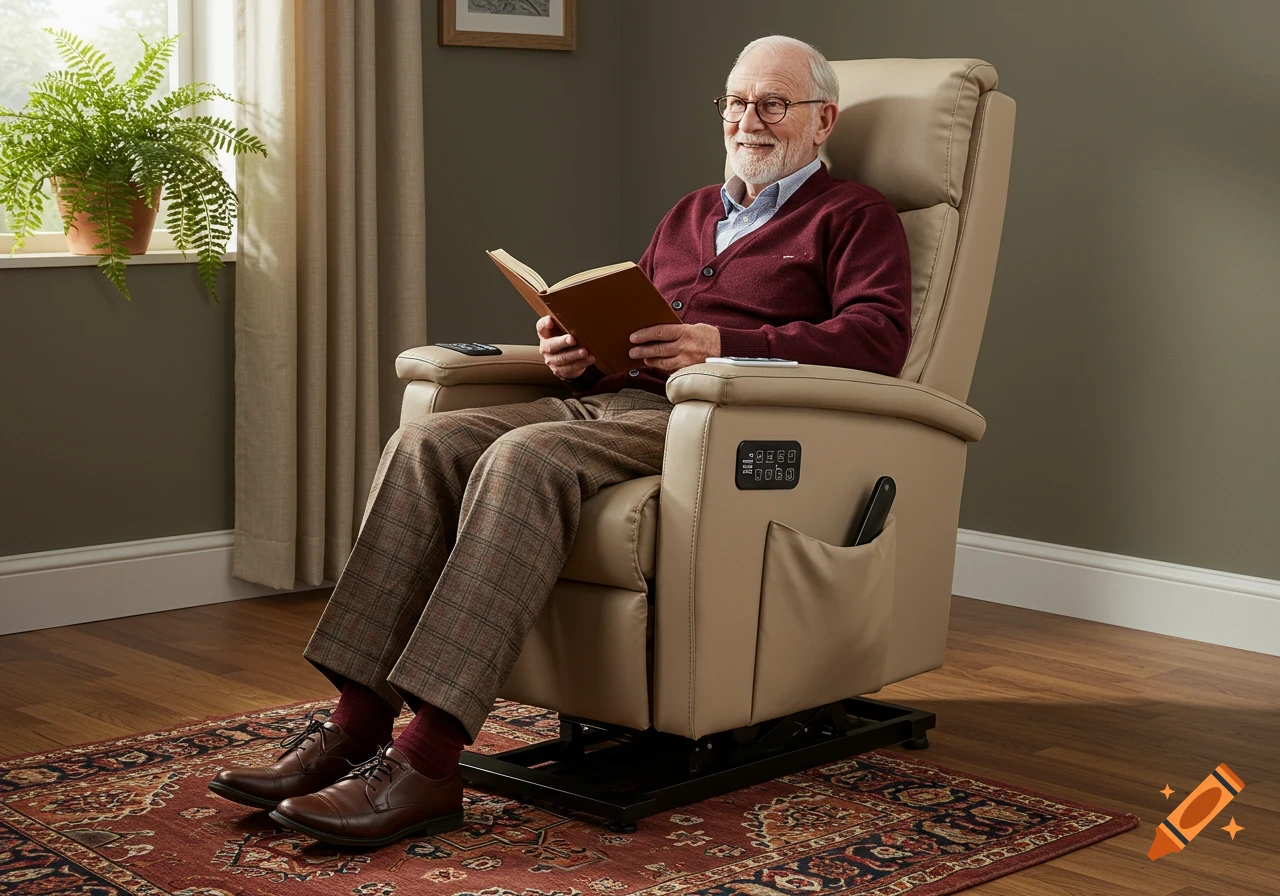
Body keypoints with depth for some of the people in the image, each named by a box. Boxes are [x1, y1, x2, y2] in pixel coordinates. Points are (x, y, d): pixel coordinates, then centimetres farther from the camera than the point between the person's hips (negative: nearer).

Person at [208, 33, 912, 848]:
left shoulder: (855, 216, 9)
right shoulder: (692, 214, 31)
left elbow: (878, 339, -8)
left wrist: (723, 345, -19)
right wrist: (576, 346, 5)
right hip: (609, 400, 7)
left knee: (525, 459, -34)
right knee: (427, 443, -18)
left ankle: (428, 764, -38)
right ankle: (358, 726, -24)